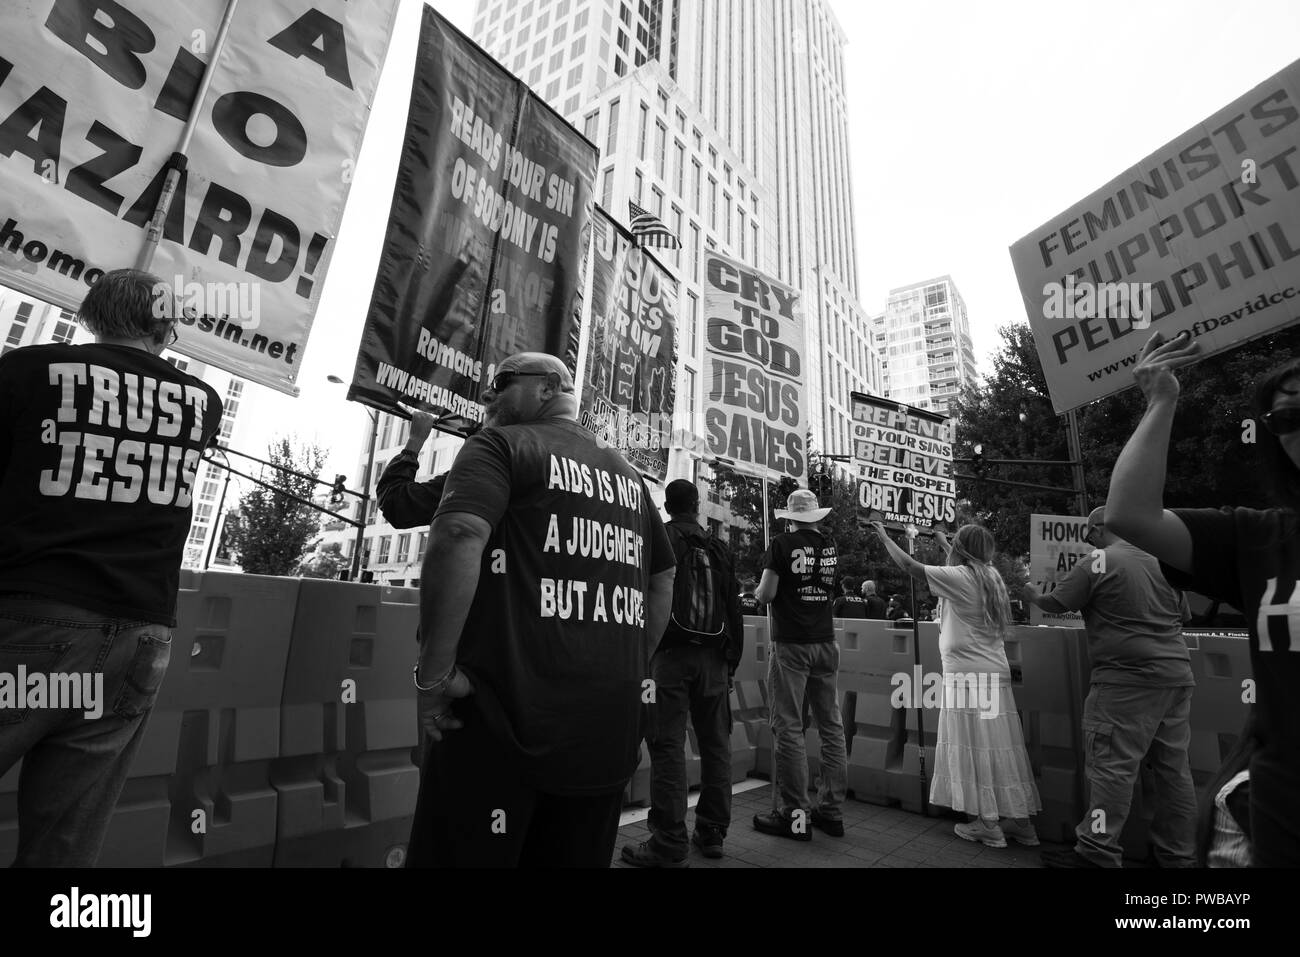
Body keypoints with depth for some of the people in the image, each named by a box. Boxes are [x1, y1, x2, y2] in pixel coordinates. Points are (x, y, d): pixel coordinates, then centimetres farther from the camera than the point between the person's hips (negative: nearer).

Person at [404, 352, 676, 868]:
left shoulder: (500, 445, -2)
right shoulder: (628, 476, 17)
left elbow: (458, 537, -19)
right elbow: (664, 578, 19)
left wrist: (434, 674, -15)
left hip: (508, 713, -6)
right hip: (611, 725, 6)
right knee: (576, 856, 18)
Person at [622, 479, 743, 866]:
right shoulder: (719, 549, 10)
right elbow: (734, 611, 11)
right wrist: (732, 662, 17)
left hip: (670, 654, -5)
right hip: (714, 657, 5)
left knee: (668, 746, -1)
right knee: (716, 744, 13)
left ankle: (669, 844, 2)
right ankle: (712, 833, 22)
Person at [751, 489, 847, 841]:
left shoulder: (782, 544, -9)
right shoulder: (830, 545, 6)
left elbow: (765, 595, -12)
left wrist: (760, 588, 9)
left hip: (791, 645, -5)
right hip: (826, 643, 6)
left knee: (789, 729, 1)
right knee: (831, 726, 11)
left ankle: (795, 816, 6)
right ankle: (832, 810, 21)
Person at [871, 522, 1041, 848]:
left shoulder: (957, 577, -13)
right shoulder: (991, 575, 9)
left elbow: (909, 565, -10)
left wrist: (884, 537, 2)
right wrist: (942, 540, 43)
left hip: (966, 674, -7)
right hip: (996, 673, 8)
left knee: (973, 748, 1)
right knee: (1000, 747, 13)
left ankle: (987, 825, 8)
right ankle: (1018, 819, 21)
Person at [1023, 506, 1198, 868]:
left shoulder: (1095, 563, -9)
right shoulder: (1164, 562, 12)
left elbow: (1056, 604, -7)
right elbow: (1183, 614, 22)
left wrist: (1032, 594, 12)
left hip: (1126, 678, -7)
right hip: (1177, 675, 7)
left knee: (1113, 766, -3)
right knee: (1174, 768, 13)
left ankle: (1097, 851, 3)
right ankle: (1180, 854, 24)